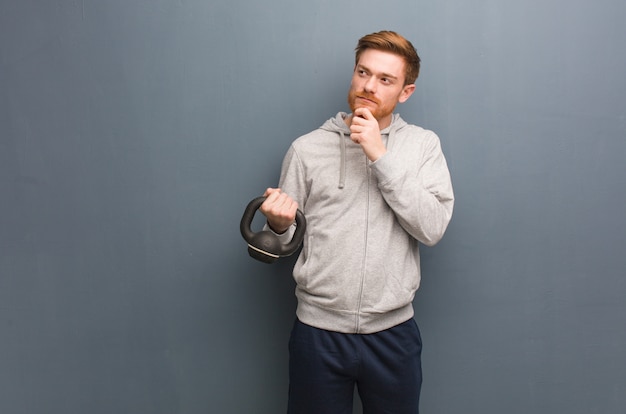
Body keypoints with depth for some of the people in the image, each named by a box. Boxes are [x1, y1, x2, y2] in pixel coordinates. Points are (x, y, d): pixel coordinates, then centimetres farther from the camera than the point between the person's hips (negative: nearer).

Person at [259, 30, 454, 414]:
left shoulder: (423, 144, 1)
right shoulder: (307, 148, 0)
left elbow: (433, 228, -12)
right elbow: (289, 239, 5)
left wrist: (381, 155, -16)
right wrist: (279, 225, -18)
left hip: (393, 330, 1)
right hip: (318, 329, 0)